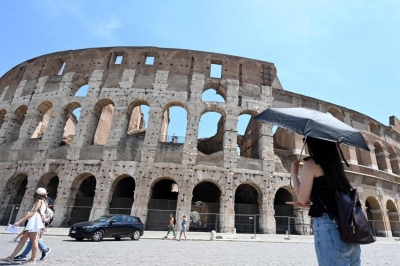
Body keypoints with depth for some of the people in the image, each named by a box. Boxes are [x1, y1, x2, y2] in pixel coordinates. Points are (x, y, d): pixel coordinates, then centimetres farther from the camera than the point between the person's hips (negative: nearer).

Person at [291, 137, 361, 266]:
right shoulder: (334, 163, 17)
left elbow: (302, 199, -4)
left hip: (328, 226, -8)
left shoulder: (311, 163, -5)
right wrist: (310, 203, 30)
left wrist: (294, 172, 6)